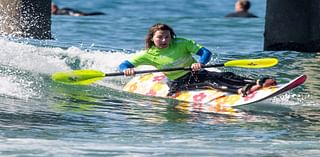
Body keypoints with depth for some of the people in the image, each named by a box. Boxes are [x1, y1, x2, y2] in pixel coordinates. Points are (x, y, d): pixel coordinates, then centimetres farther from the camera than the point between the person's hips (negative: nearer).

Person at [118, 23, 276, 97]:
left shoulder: (182, 44, -3)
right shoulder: (148, 54, -6)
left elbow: (206, 52, -7)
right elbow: (123, 64, -7)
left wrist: (200, 63, -30)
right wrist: (127, 69, -33)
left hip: (197, 73, 4)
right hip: (178, 83, -4)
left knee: (226, 76, -22)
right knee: (210, 82, -30)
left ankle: (258, 82, -36)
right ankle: (242, 90, -53)